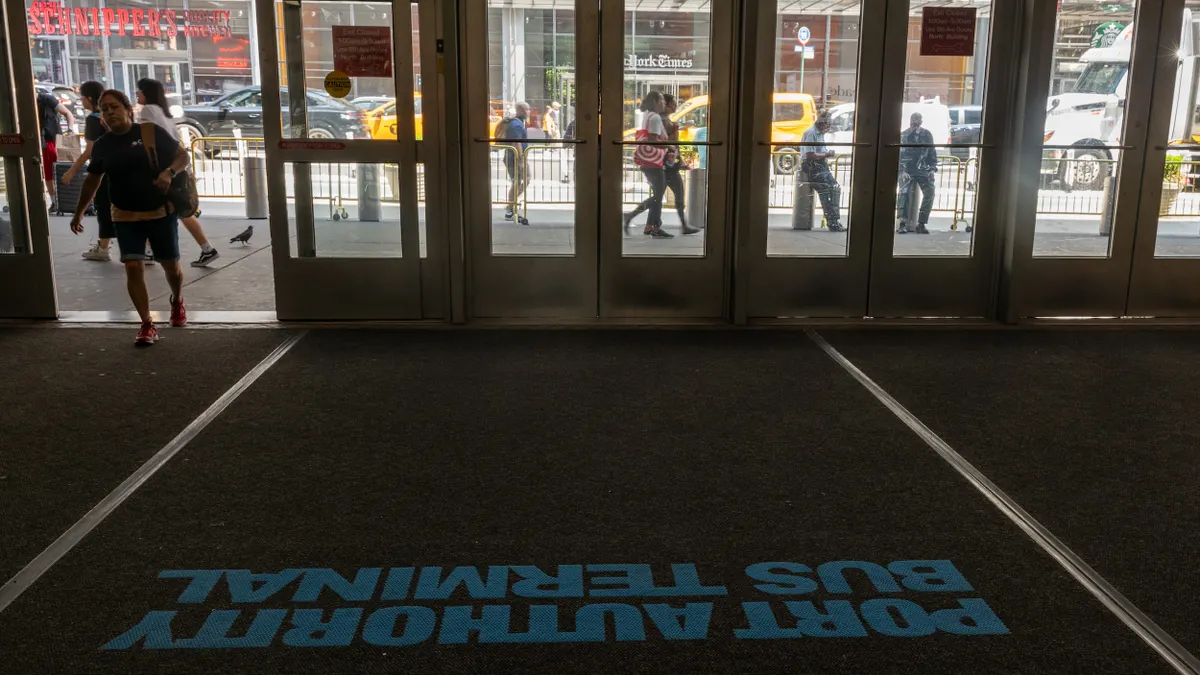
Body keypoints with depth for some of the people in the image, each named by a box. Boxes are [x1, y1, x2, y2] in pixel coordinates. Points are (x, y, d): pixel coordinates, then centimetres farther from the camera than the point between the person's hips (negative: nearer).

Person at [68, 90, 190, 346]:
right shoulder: (102, 145, 1)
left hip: (161, 213, -2)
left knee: (171, 266, 9)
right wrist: (79, 212, 22)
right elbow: (92, 179, 15)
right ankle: (147, 326, -1)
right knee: (133, 268, -10)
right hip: (126, 218, 2)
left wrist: (169, 172, -24)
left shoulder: (151, 132, -9)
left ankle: (177, 302, 42)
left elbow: (183, 155, -3)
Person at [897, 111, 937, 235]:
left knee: (929, 193, -13)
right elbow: (899, 155, -6)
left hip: (923, 170, 2)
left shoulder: (926, 134, 5)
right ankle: (903, 223, -19)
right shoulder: (903, 136, -2)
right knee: (904, 192, -22)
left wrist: (932, 168, 0)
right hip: (907, 171, -2)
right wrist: (902, 171, -16)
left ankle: (921, 224, -6)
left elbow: (932, 152, 10)